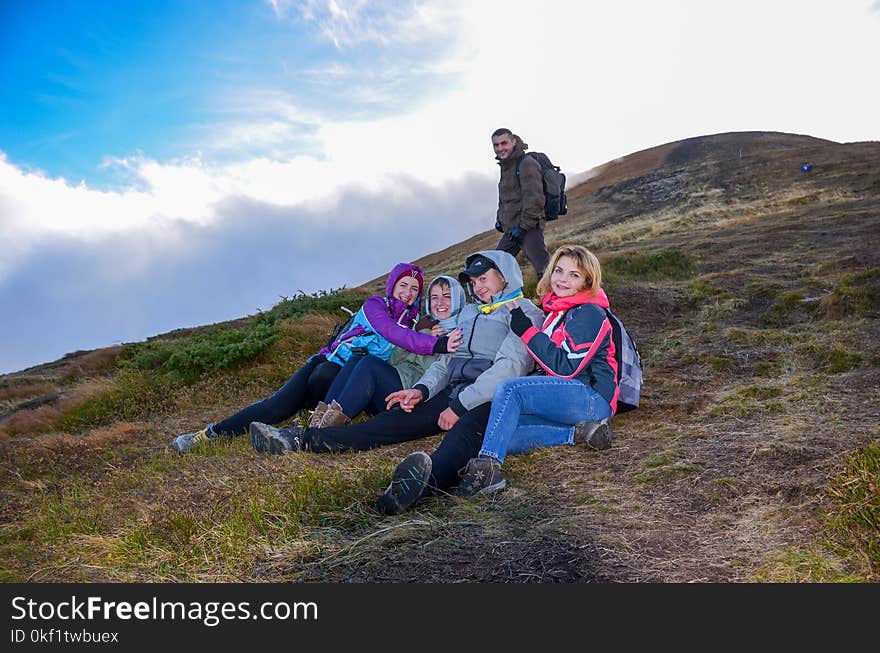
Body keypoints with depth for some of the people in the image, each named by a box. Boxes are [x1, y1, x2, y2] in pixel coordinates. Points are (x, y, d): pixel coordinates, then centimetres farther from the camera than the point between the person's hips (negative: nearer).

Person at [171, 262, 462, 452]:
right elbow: (391, 332, -22)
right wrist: (434, 345, -37)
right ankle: (208, 433, -10)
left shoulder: (412, 325, 15)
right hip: (328, 361, -3)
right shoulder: (375, 304, -3)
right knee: (280, 403, -22)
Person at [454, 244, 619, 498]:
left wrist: (525, 329, -17)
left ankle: (487, 466, -36)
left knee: (508, 389, -28)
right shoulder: (558, 310, 18)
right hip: (567, 398, 9)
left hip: (592, 398, -9)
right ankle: (579, 432, -15)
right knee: (504, 433, -13)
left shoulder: (589, 314, -9)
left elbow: (566, 368, -18)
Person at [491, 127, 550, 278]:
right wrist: (500, 218, 18)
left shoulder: (527, 164, -13)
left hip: (528, 228, -10)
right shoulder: (506, 166, 18)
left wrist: (523, 226, -20)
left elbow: (535, 200, -20)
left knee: (544, 270, -15)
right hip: (511, 229, 10)